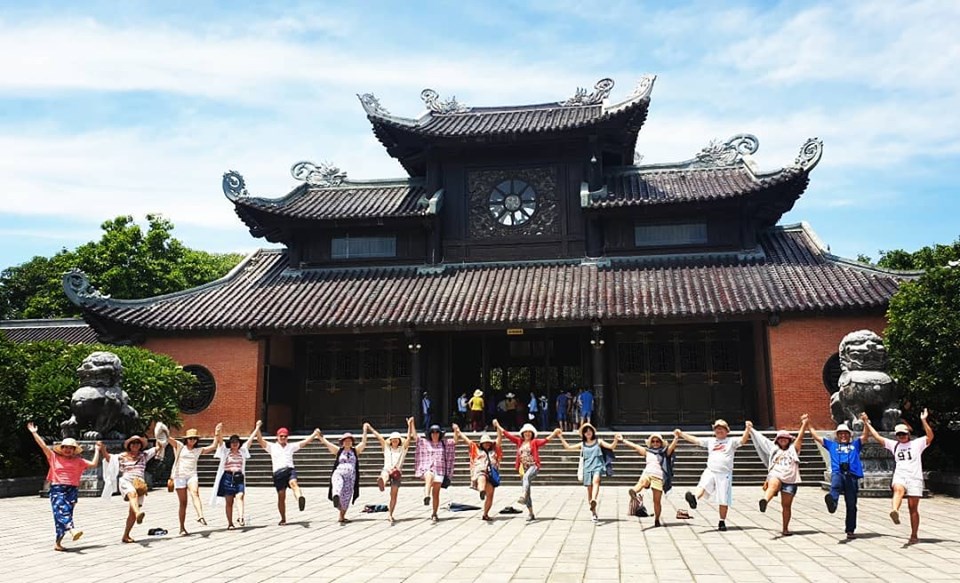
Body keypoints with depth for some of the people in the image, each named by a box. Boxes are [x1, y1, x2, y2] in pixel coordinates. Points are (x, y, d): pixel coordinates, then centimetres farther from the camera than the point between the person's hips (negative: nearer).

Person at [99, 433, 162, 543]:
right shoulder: (123, 456, 15)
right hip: (126, 481, -3)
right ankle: (138, 513, -66)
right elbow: (108, 458, 8)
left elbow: (158, 448, 18)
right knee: (133, 493, -39)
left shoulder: (144, 455, 19)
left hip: (139, 483, 3)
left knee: (132, 513, -1)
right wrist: (103, 449, -9)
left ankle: (126, 536, 9)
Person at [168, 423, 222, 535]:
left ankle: (200, 516, -47)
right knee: (183, 503, 0)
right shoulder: (180, 447, 10)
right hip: (179, 476, -1)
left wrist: (217, 433, 9)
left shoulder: (198, 450, 16)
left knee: (195, 494, -28)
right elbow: (168, 438, -2)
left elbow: (214, 446, 15)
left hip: (192, 475, 1)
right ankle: (182, 528, 9)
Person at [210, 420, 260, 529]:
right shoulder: (225, 451, 7)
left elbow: (251, 439, 14)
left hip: (239, 478, 1)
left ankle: (240, 517, -34)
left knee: (240, 497, -19)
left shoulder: (242, 451, 13)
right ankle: (230, 523, 8)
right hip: (227, 477, -1)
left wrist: (257, 427, 15)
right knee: (229, 501, 2)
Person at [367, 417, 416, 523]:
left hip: (397, 472, 1)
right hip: (387, 469, -1)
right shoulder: (386, 448, 18)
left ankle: (390, 514, 4)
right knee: (384, 475, -39)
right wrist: (369, 428, 10)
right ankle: (382, 482, -75)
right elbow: (379, 436, 13)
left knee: (394, 495, -1)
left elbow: (409, 438, 5)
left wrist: (409, 425, -4)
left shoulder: (403, 448, 15)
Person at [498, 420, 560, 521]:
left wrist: (554, 434, -28)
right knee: (528, 493, 6)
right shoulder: (519, 441, 13)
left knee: (526, 477, -38)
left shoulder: (534, 442, 2)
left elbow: (545, 440, -13)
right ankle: (531, 514, 12)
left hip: (533, 466, -5)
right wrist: (498, 426, 14)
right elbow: (508, 435, 15)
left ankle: (523, 496, -58)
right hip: (524, 469, 5)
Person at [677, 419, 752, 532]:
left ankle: (722, 522, 10)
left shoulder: (731, 441, 9)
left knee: (723, 500, -1)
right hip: (710, 471, 2)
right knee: (703, 485, -29)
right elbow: (695, 440, 21)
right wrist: (681, 434, 17)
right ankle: (694, 499, -56)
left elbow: (743, 440, -7)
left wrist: (748, 429, -25)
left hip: (724, 474, -2)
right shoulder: (710, 441, 19)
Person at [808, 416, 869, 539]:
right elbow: (816, 437, 30)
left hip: (852, 475, 1)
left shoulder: (855, 444, 30)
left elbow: (866, 436, 18)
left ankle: (850, 530, 8)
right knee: (835, 484, -38)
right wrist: (808, 424, 25)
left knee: (851, 504, 0)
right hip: (837, 473, -1)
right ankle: (832, 502, -67)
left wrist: (865, 422, 5)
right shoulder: (832, 445, 30)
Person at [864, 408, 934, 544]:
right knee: (898, 490, -34)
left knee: (913, 508, 0)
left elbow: (930, 436, -6)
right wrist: (867, 423, 24)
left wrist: (924, 421, -17)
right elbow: (878, 437, 23)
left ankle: (914, 536, 9)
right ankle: (894, 512, -63)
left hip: (915, 478, -1)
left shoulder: (917, 443, 9)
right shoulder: (894, 445, 19)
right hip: (899, 476, 1)